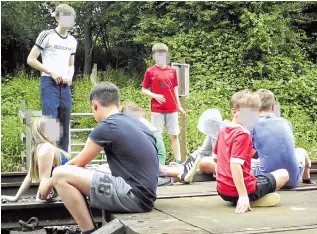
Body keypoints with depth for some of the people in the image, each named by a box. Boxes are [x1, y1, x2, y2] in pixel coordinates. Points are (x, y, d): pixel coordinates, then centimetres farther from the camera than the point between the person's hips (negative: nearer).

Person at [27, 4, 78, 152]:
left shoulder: (72, 41, 14)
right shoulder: (46, 35, -4)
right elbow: (31, 60, -4)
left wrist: (70, 77, 2)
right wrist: (51, 73, -12)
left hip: (65, 86, 6)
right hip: (49, 84, -6)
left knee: (65, 125, 7)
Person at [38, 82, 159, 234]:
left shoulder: (106, 127, -9)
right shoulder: (136, 124, 16)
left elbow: (77, 164, 2)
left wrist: (49, 184, 18)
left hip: (133, 196, -9)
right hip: (143, 196, 9)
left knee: (60, 175, -9)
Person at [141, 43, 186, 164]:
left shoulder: (172, 70, 8)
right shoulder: (150, 71, -1)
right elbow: (144, 90, 2)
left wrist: (179, 105, 14)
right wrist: (155, 96, -15)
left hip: (172, 109, 3)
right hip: (157, 110, -3)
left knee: (174, 135, 5)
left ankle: (178, 161, 8)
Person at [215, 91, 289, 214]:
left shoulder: (223, 131, 7)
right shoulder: (243, 134, -19)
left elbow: (216, 158, 18)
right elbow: (234, 165, -28)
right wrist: (243, 196, -30)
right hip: (246, 189, -7)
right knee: (283, 174, 10)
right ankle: (253, 200, 0)